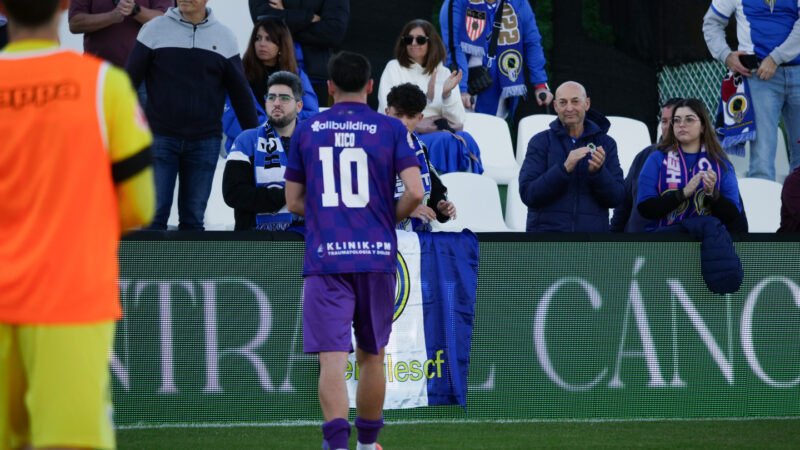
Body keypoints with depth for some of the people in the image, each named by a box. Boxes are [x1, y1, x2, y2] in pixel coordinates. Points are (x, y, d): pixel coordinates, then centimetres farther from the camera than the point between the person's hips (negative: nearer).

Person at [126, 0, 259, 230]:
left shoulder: (224, 37, 7)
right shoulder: (155, 30, 3)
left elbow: (240, 92, 13)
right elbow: (130, 79, 5)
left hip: (204, 141, 1)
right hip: (160, 138, -1)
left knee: (193, 218, 4)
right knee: (154, 214, -5)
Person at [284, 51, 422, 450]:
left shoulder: (306, 130, 7)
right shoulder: (390, 129, 2)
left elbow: (294, 201, 10)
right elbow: (415, 193, -6)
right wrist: (388, 218, 12)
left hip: (325, 257, -1)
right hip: (377, 256, 1)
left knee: (332, 357, -8)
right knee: (371, 356, 16)